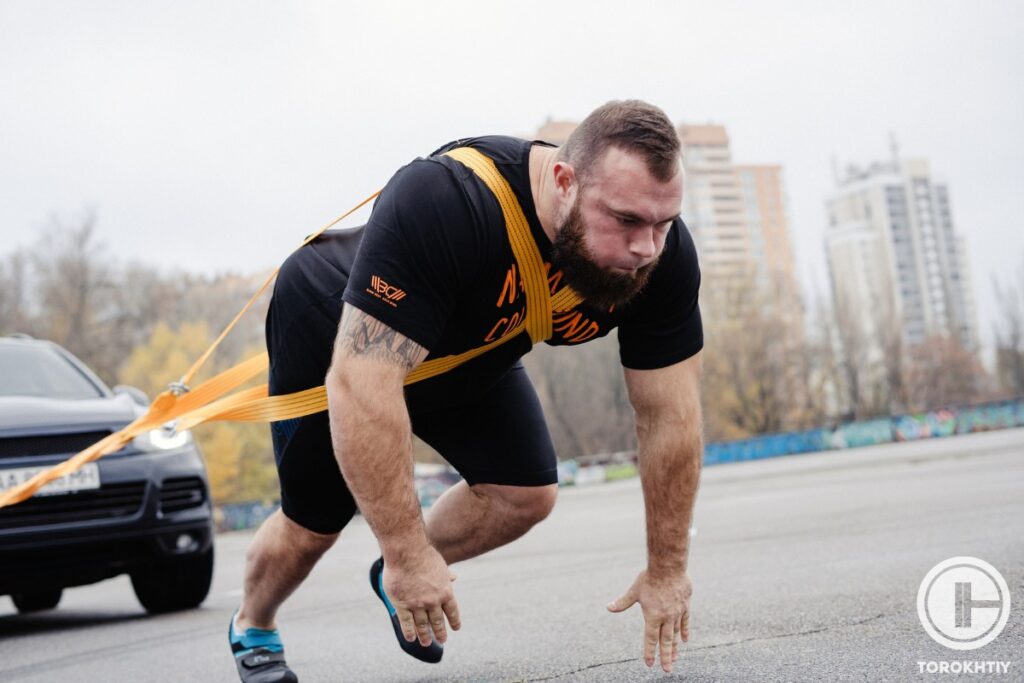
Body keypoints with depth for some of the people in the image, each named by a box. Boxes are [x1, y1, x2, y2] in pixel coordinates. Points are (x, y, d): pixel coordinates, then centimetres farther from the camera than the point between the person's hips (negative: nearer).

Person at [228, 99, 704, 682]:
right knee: (312, 527, 3)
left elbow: (671, 412, -18)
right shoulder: (444, 203, -45)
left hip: (468, 352, 5)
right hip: (336, 339, -4)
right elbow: (361, 384, -45)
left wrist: (668, 568, -14)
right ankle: (252, 627, 37)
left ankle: (398, 579, 24)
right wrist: (408, 551, -40)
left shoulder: (662, 254, -27)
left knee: (527, 494, -5)